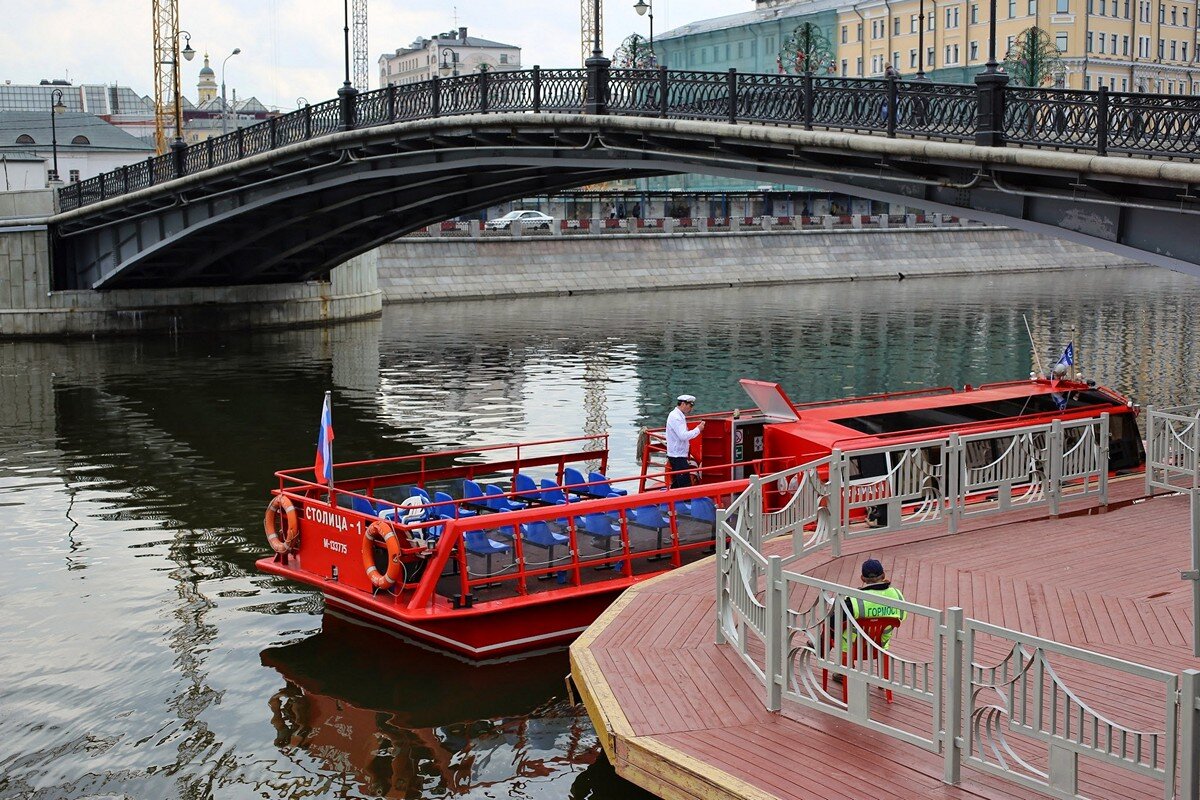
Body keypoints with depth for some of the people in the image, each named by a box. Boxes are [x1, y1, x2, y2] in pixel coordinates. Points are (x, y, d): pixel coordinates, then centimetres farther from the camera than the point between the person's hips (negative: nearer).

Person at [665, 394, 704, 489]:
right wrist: (698, 429, -15)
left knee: (676, 484, 14)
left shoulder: (679, 416, 15)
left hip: (678, 455, 11)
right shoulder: (675, 417, -17)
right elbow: (683, 436, -24)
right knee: (685, 485, -12)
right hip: (677, 456, -11)